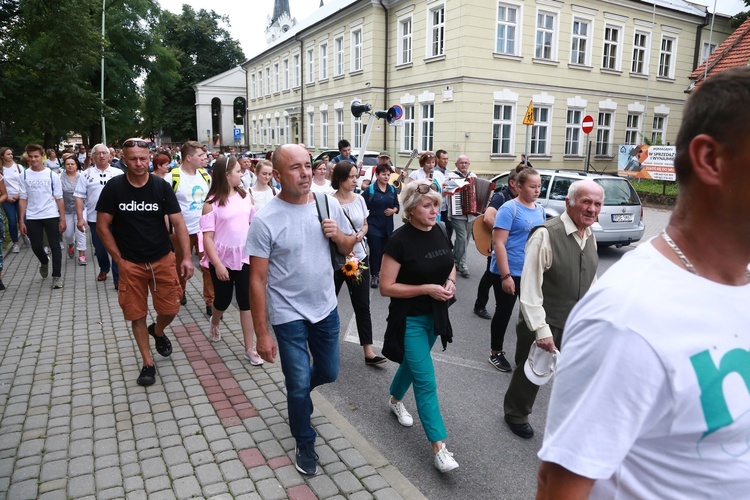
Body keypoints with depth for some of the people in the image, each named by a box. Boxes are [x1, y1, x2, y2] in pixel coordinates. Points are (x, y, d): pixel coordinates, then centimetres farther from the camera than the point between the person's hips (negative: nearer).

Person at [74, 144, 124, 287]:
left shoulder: (118, 173, 2)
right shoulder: (86, 175, 3)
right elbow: (79, 198, 2)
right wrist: (80, 218, -5)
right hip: (95, 219, 2)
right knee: (99, 249, 16)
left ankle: (118, 278, 6)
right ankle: (103, 269, 41)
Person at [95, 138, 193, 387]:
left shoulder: (161, 186, -6)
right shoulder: (113, 187, -7)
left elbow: (178, 223, -8)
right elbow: (103, 226, -3)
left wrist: (186, 257, -17)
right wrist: (119, 260, -7)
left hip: (163, 259, 1)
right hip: (130, 263, 0)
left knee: (170, 309, 4)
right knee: (137, 315, 5)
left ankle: (158, 331, 39)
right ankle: (148, 363, 21)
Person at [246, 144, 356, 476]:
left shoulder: (328, 204, -4)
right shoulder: (265, 220, -17)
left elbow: (347, 248, 10)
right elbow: (257, 280, -13)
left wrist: (338, 234, -15)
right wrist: (262, 334, -13)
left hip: (326, 308, 5)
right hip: (289, 315, -4)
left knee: (328, 373, 19)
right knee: (300, 386, 4)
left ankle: (297, 389, 53)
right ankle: (305, 444, 31)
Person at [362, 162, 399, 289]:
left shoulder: (392, 189, 7)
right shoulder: (370, 189, -9)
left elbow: (397, 206, 13)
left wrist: (393, 210, -7)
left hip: (388, 226, 5)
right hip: (373, 226, -5)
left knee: (385, 251, 10)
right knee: (375, 251, -3)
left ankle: (380, 273, 28)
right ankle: (374, 276, 13)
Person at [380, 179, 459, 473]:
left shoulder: (439, 232, -1)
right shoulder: (400, 240, -21)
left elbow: (449, 265, 16)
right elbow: (386, 287, -19)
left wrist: (450, 281, -7)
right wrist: (426, 289, -24)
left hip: (435, 315, 7)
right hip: (410, 319, -7)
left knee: (413, 362, 26)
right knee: (426, 381, -4)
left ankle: (395, 399, 53)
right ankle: (439, 448, 5)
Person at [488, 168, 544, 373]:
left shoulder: (540, 210, 8)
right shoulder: (509, 208, -13)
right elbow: (499, 243, -18)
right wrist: (506, 275, -23)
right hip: (509, 273, -6)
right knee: (504, 312, 8)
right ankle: (496, 353, 25)